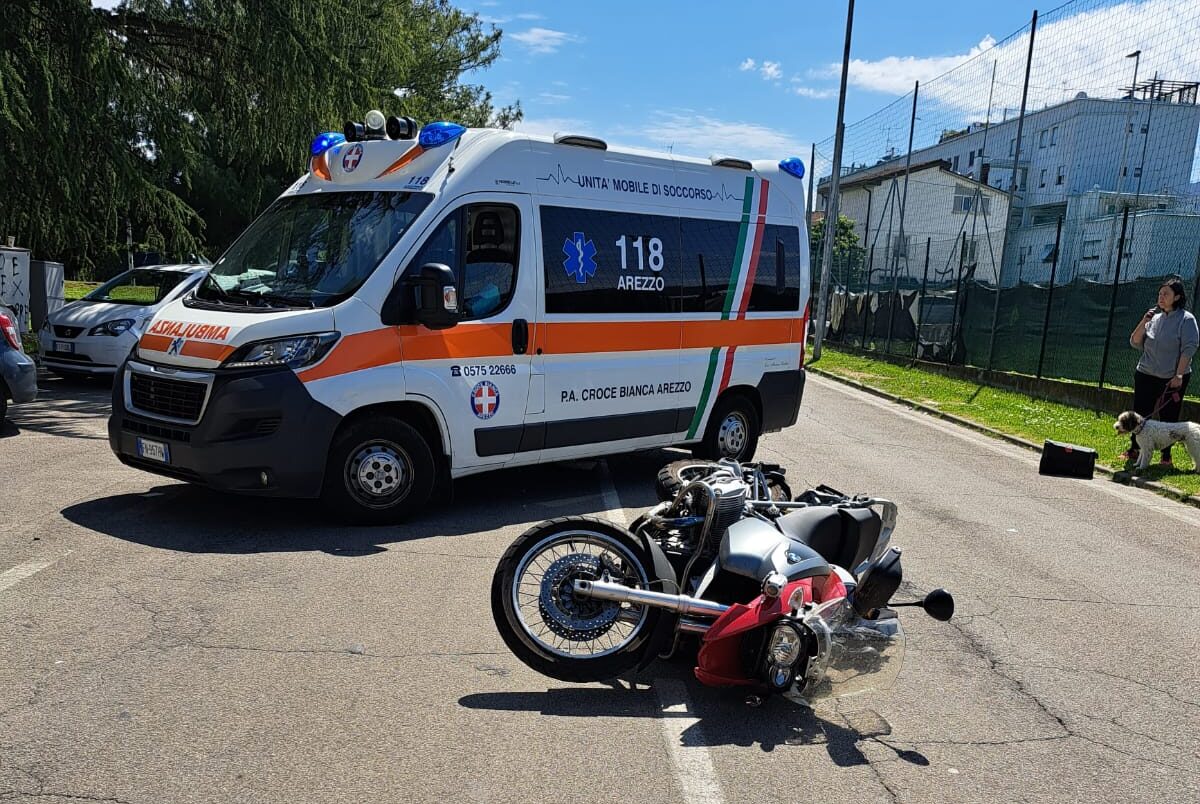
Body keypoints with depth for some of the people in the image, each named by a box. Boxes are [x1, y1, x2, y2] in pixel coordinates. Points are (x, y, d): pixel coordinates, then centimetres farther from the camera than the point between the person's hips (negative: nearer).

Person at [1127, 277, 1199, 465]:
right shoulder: (1155, 317, 8)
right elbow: (1134, 343, 7)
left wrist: (1179, 375, -18)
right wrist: (1143, 322, -7)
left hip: (1173, 379, -4)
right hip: (1146, 375, 4)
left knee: (1168, 418, 3)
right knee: (1140, 414, 5)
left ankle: (1166, 454, 13)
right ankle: (1134, 450, 13)